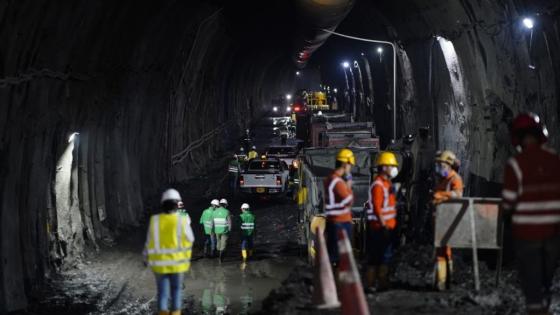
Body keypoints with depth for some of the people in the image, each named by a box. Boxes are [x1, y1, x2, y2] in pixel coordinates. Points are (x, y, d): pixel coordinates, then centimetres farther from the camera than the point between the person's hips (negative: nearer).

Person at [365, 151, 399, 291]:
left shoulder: (387, 183, 16)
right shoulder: (378, 185, -16)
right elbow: (377, 208, -21)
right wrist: (384, 225, -23)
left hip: (388, 225, 10)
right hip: (379, 227, -10)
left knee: (386, 255, 14)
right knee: (375, 256, -5)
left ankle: (383, 282, 22)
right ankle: (372, 283, 0)